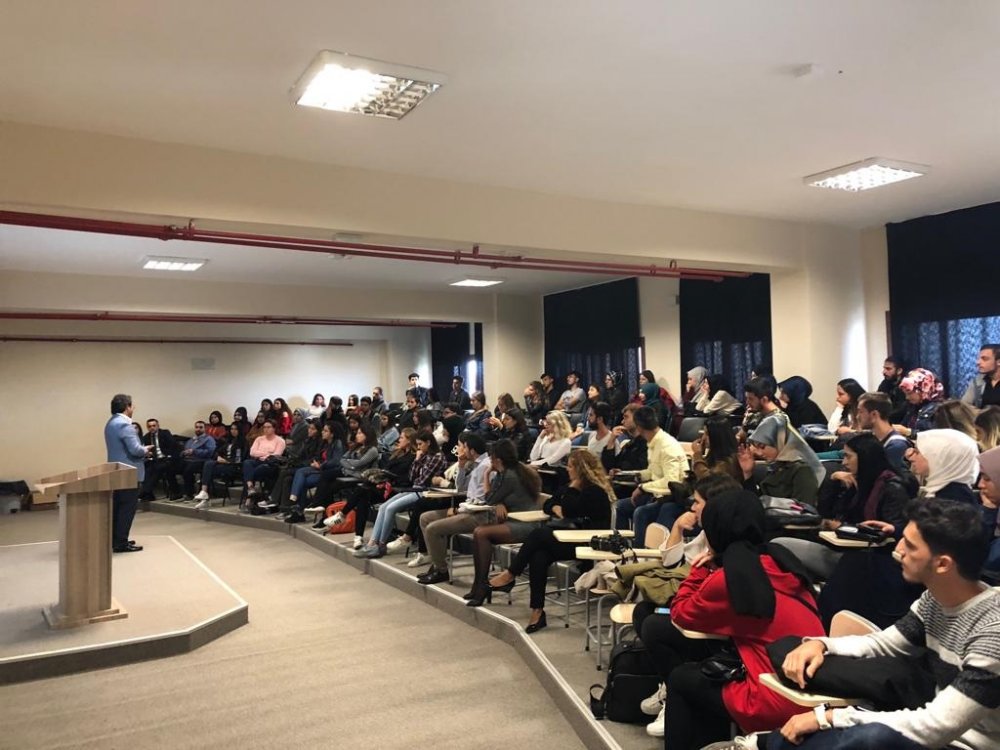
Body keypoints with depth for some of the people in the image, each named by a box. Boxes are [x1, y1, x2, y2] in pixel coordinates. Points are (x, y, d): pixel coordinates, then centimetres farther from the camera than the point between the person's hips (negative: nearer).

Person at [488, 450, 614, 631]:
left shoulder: (595, 491, -8)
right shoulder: (570, 487, 19)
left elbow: (570, 510, -17)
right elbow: (547, 505, 20)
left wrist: (573, 487, -7)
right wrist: (556, 508, 1)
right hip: (572, 538, 8)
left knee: (539, 534, -27)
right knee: (538, 556, -26)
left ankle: (510, 575, -14)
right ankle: (537, 610, -26)